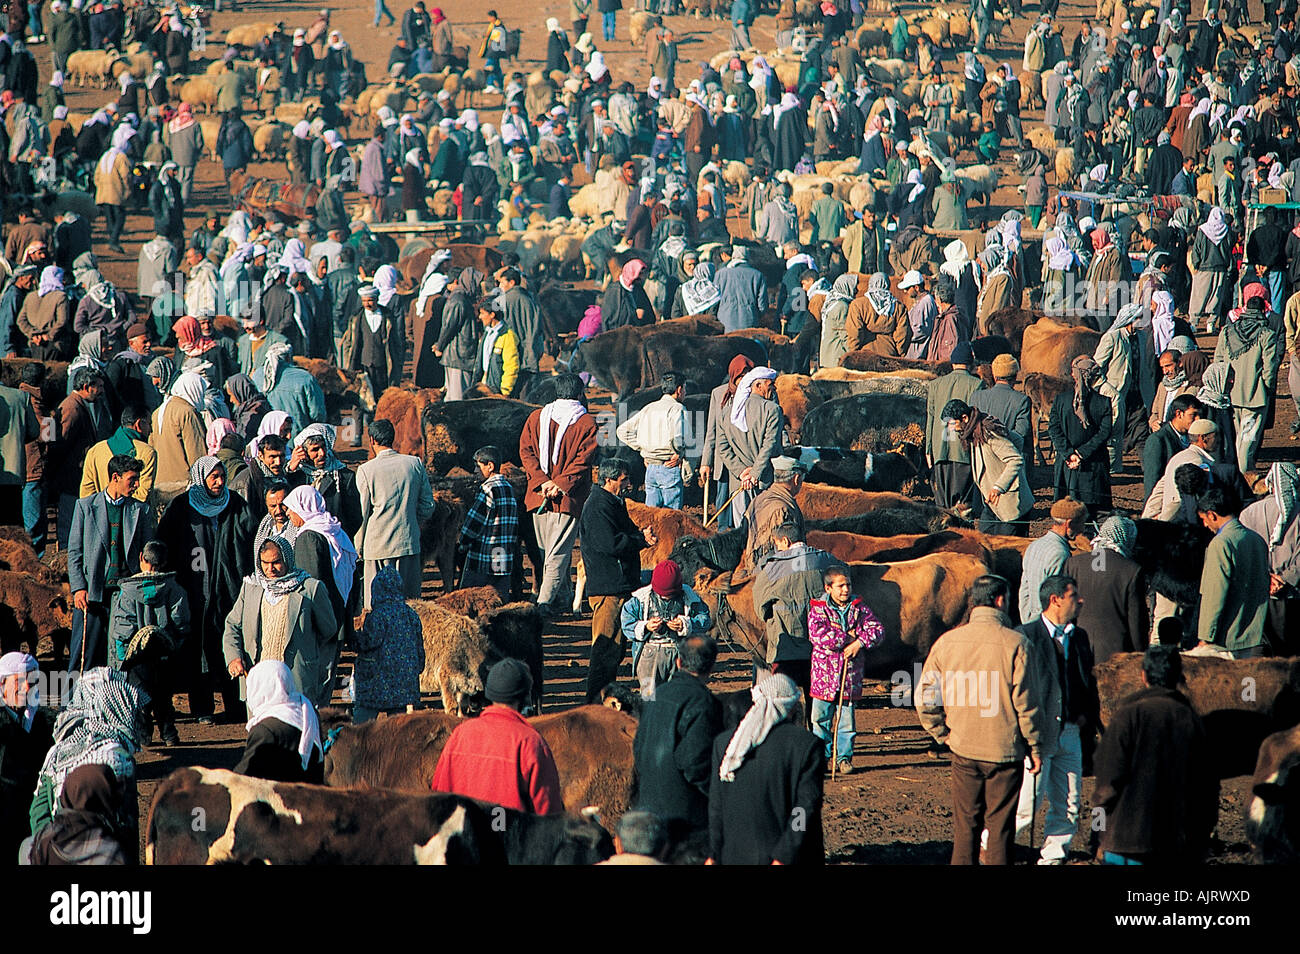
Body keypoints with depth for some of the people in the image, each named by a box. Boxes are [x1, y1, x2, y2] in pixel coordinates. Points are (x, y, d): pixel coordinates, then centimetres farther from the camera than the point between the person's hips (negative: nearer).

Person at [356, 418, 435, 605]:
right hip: (409, 543, 3)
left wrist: (359, 547, 7)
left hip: (378, 546, -3)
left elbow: (362, 514, -5)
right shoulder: (415, 464, 0)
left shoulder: (366, 471, -10)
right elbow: (427, 506, 6)